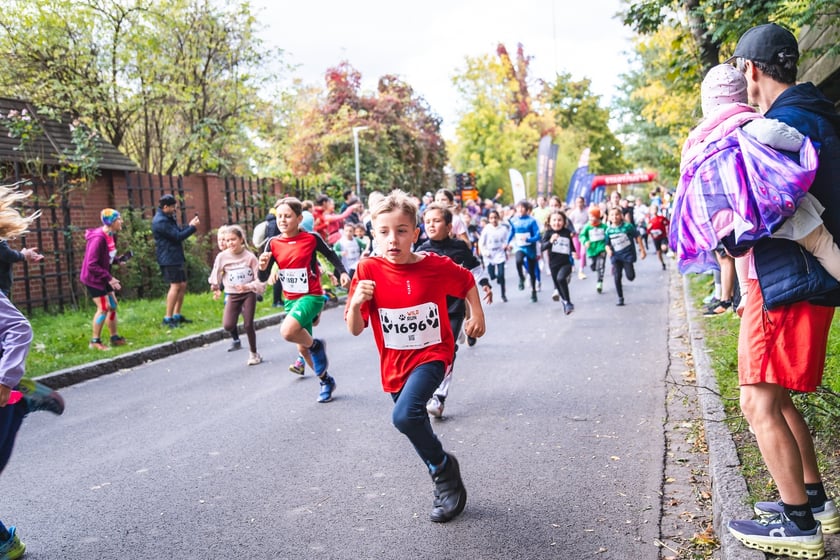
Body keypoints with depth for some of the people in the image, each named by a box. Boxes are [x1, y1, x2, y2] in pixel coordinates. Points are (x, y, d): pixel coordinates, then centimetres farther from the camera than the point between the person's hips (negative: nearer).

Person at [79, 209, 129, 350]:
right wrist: (109, 278, -27)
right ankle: (95, 341, 5)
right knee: (103, 308, -8)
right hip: (93, 278, -9)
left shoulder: (111, 236, 2)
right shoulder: (98, 238, -26)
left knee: (113, 306, 12)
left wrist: (118, 259, -5)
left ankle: (115, 338, 23)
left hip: (104, 278, 9)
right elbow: (92, 265, -27)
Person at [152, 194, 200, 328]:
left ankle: (177, 315, 20)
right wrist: (192, 227, -11)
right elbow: (178, 236, -19)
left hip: (177, 257, 10)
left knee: (182, 285, 12)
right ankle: (168, 318, -8)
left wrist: (189, 225, 6)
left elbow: (178, 231, 20)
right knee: (175, 286, -12)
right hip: (169, 258, -10)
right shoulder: (160, 221, -18)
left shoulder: (168, 218, 14)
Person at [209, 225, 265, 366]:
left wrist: (247, 286, -27)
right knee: (227, 325, -14)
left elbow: (260, 279, -13)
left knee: (248, 324, -3)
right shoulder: (222, 256, -8)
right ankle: (236, 338, 22)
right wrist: (216, 288, -8)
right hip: (232, 295, 2)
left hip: (248, 294, -1)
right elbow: (215, 276, 3)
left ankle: (254, 354, 17)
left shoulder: (249, 256, -12)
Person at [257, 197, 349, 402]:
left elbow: (331, 255, 7)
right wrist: (263, 266, -23)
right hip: (290, 299, 6)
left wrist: (343, 272, -6)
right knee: (302, 348, 15)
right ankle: (326, 381, 37)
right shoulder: (273, 244, -2)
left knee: (287, 331, -31)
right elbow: (263, 279, -3)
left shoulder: (311, 238, -11)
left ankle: (316, 345, 0)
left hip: (311, 296, -5)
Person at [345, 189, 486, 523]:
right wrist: (356, 302, -30)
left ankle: (444, 469, 1)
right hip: (395, 364, 4)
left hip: (432, 355, -3)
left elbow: (467, 282, 10)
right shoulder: (368, 270, -13)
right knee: (418, 431, 18)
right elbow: (355, 330, -12)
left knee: (405, 415, -28)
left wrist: (477, 315, 7)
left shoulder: (436, 265, -14)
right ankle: (448, 486, 45)